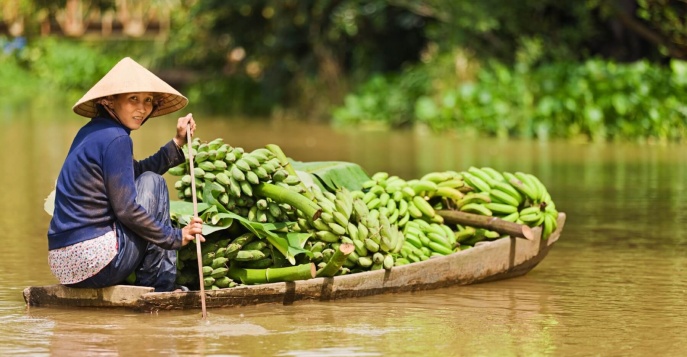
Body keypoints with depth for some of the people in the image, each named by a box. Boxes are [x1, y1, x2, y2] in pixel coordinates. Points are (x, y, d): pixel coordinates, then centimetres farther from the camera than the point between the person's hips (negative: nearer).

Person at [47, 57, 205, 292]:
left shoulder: (90, 133, 16)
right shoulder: (115, 139, -12)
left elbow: (136, 172, 26)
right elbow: (126, 209, -14)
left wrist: (178, 142, 22)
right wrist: (176, 237, -4)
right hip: (95, 262, -10)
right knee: (152, 183, 8)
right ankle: (159, 286, 8)